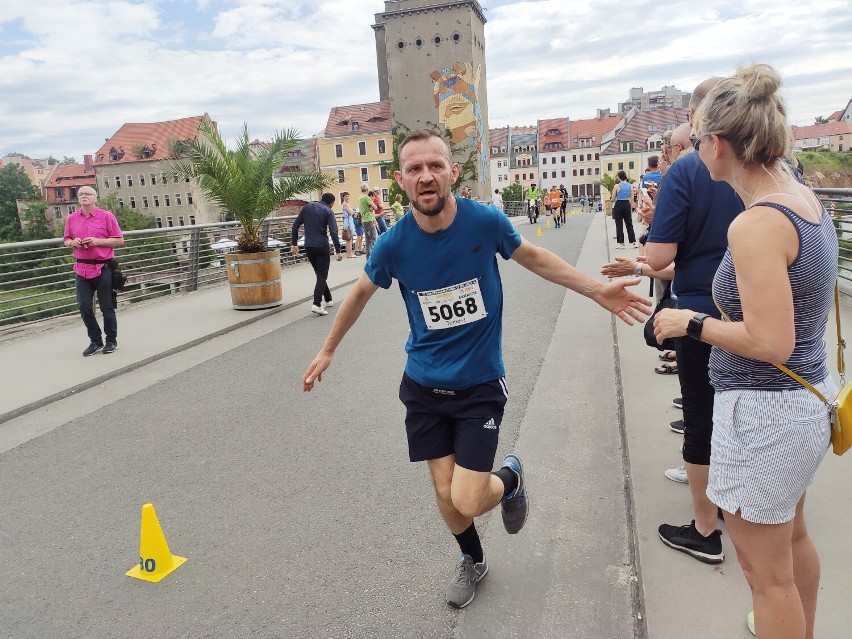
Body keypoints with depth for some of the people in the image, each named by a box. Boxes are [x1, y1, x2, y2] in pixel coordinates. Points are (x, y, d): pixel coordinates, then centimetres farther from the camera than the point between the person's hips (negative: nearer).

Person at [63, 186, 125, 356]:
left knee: (107, 307, 6)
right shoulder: (72, 218, 8)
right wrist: (73, 243, -6)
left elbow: (119, 240, -3)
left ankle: (111, 341, 20)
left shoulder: (106, 216, -3)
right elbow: (66, 240, 18)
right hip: (82, 269, 4)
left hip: (103, 268, -4)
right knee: (84, 307, 3)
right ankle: (95, 341, 18)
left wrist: (97, 241, -15)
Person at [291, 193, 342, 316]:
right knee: (322, 276, -2)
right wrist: (338, 251, -11)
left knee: (320, 274, 19)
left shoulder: (307, 207, 11)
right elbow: (333, 232, -13)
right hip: (322, 247, -4)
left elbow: (295, 225, 8)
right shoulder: (328, 211, -3)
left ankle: (328, 299, 27)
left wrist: (294, 243, 12)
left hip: (308, 247, 5)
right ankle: (317, 304, -17)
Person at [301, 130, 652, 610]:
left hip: (480, 385, -2)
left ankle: (510, 477, 29)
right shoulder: (394, 244, -14)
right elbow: (362, 292, 7)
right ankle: (473, 561, 42)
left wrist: (598, 291, 0)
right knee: (445, 493, 10)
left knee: (468, 501, -7)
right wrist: (328, 350, 17)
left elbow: (534, 258, 4)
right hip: (424, 386, 2)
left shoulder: (485, 221, -17)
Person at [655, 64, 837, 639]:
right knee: (793, 535, 31)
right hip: (811, 396, 10)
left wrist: (691, 324, -15)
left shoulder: (756, 225, -25)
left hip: (765, 412, -10)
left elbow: (770, 343, -28)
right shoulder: (808, 199, 3)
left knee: (767, 570, 10)